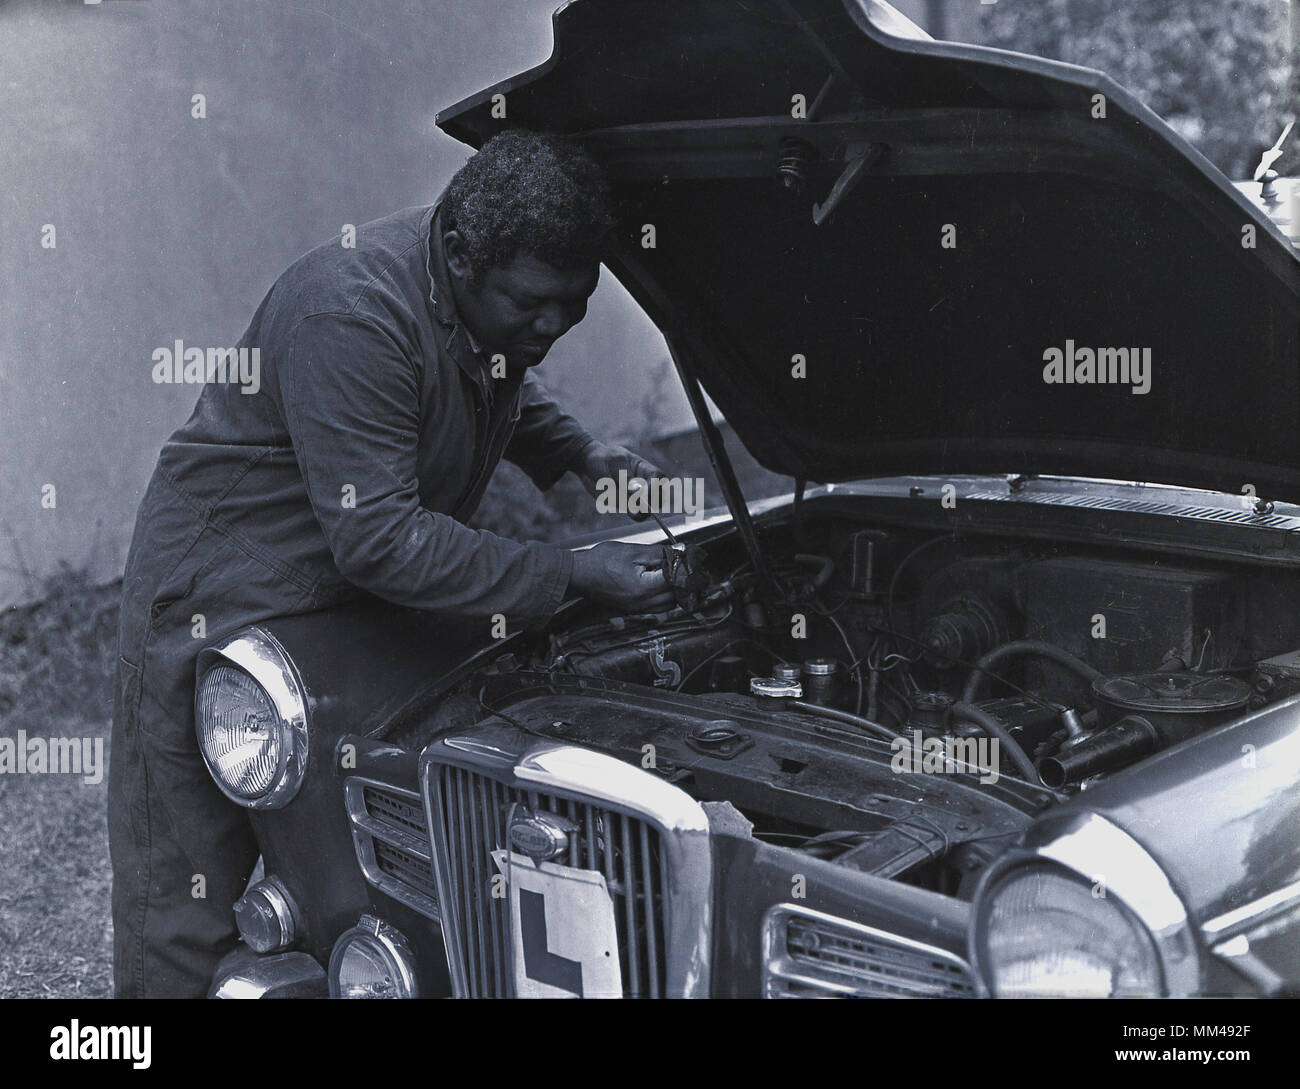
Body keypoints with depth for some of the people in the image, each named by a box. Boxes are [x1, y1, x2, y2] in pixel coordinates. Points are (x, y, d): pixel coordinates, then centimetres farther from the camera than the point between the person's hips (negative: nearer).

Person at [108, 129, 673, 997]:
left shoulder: (502, 301, -3)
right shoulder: (354, 313, -30)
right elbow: (378, 539, -32)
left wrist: (582, 455, 1)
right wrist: (573, 576, -31)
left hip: (357, 602, 8)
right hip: (218, 603, -8)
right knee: (187, 920, -2)